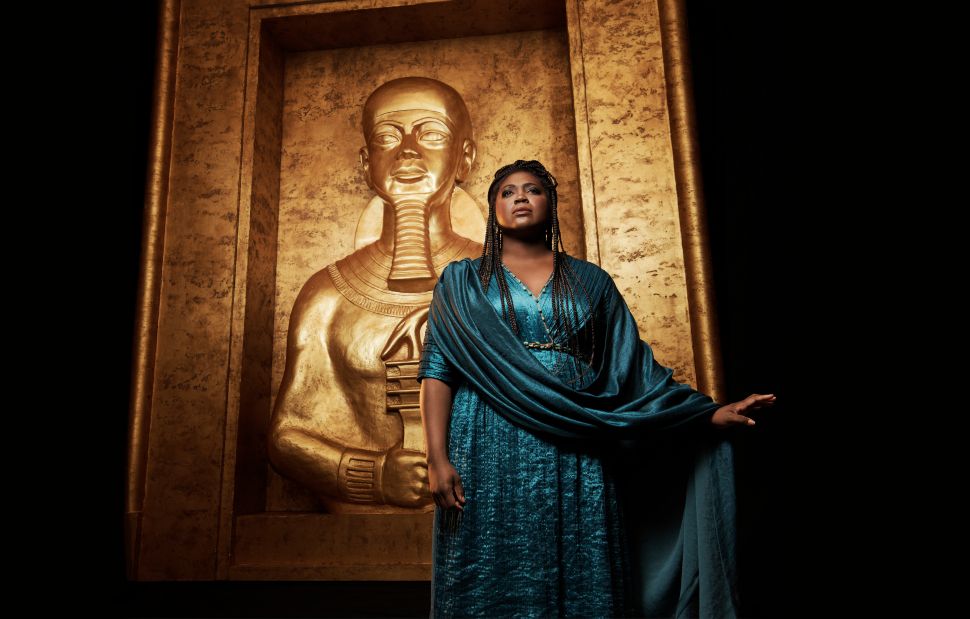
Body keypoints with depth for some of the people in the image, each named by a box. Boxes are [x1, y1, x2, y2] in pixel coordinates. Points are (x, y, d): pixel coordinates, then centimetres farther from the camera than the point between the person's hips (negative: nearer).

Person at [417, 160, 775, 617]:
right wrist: (438, 458, -10)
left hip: (577, 462, 2)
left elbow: (632, 365, 11)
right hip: (490, 458, -1)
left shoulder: (591, 281, 14)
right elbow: (438, 370, 1)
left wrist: (708, 413, 2)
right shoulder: (461, 281, 10)